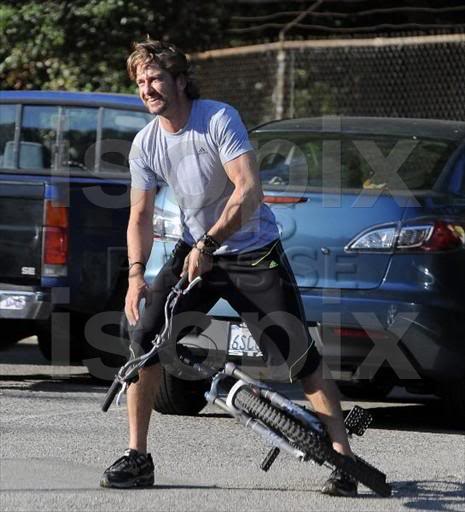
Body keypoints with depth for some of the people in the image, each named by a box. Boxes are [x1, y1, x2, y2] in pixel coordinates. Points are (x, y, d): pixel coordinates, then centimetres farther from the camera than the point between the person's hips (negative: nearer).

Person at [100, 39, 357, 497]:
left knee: (299, 355, -11)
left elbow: (249, 191, -27)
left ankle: (343, 459, -6)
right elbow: (141, 215, -3)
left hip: (253, 251, -5)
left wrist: (208, 243, -32)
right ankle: (136, 456, -2)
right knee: (144, 335, -10)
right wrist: (136, 274, -18)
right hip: (195, 250, 5)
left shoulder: (219, 119, -19)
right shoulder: (146, 143, -3)